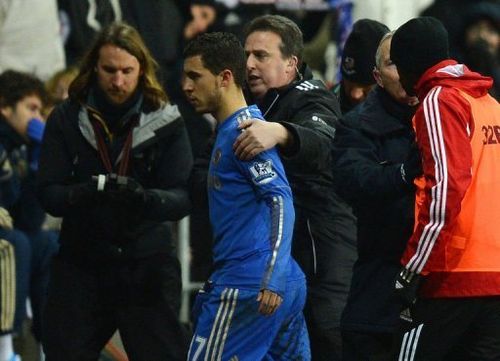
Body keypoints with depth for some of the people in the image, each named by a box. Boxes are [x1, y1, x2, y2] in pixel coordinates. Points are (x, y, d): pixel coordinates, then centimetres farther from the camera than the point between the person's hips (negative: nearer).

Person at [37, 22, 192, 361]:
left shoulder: (166, 121, -3)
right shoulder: (66, 118, -1)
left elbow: (182, 199, -10)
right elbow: (49, 194, -8)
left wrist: (144, 197, -31)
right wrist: (90, 191, -29)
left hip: (148, 266, -1)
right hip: (80, 265, 1)